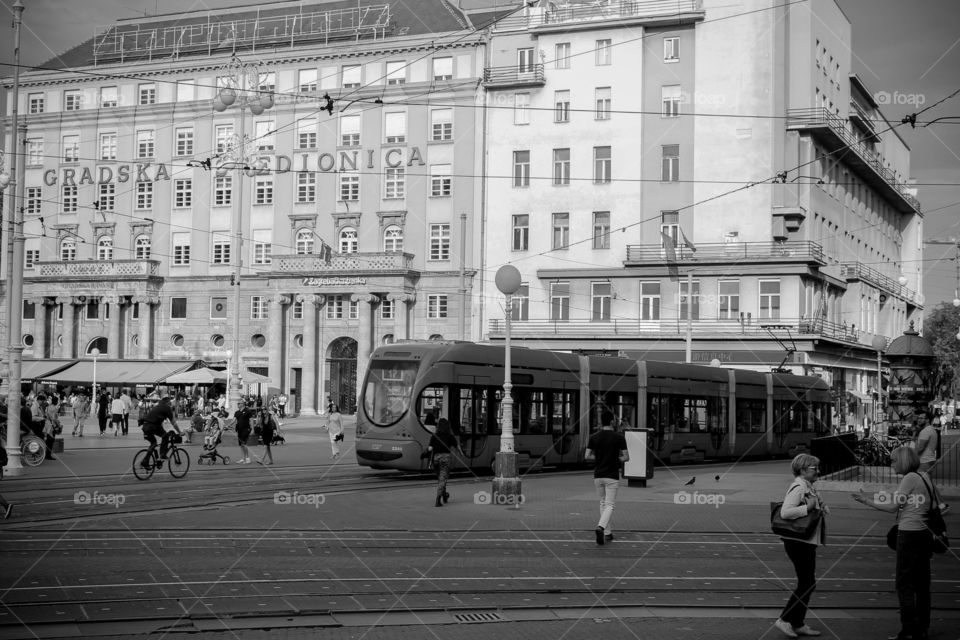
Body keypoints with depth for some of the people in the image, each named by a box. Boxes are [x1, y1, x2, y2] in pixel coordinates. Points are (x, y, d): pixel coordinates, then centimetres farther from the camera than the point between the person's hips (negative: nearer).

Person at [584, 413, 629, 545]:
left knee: (603, 503, 18)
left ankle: (607, 532, 20)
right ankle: (601, 527, -26)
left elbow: (587, 456, -2)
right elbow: (626, 457, -4)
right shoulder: (619, 437, -7)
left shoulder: (594, 437, -1)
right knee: (610, 505, -1)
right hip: (612, 476, -3)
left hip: (598, 475, 3)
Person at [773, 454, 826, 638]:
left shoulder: (809, 487, 14)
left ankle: (798, 624, 19)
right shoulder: (798, 487, -16)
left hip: (807, 542, 10)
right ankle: (784, 620, -1)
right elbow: (785, 513, -25)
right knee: (807, 583, -7)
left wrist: (820, 508, 6)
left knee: (807, 583, 13)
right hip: (799, 542, -10)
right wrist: (808, 508, -25)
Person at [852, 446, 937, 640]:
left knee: (905, 584, -4)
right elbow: (938, 505, 17)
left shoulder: (910, 478, -13)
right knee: (922, 583, 12)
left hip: (909, 535, -9)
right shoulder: (925, 476, 11)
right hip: (924, 534, 9)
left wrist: (867, 500, -6)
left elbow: (893, 507, -13)